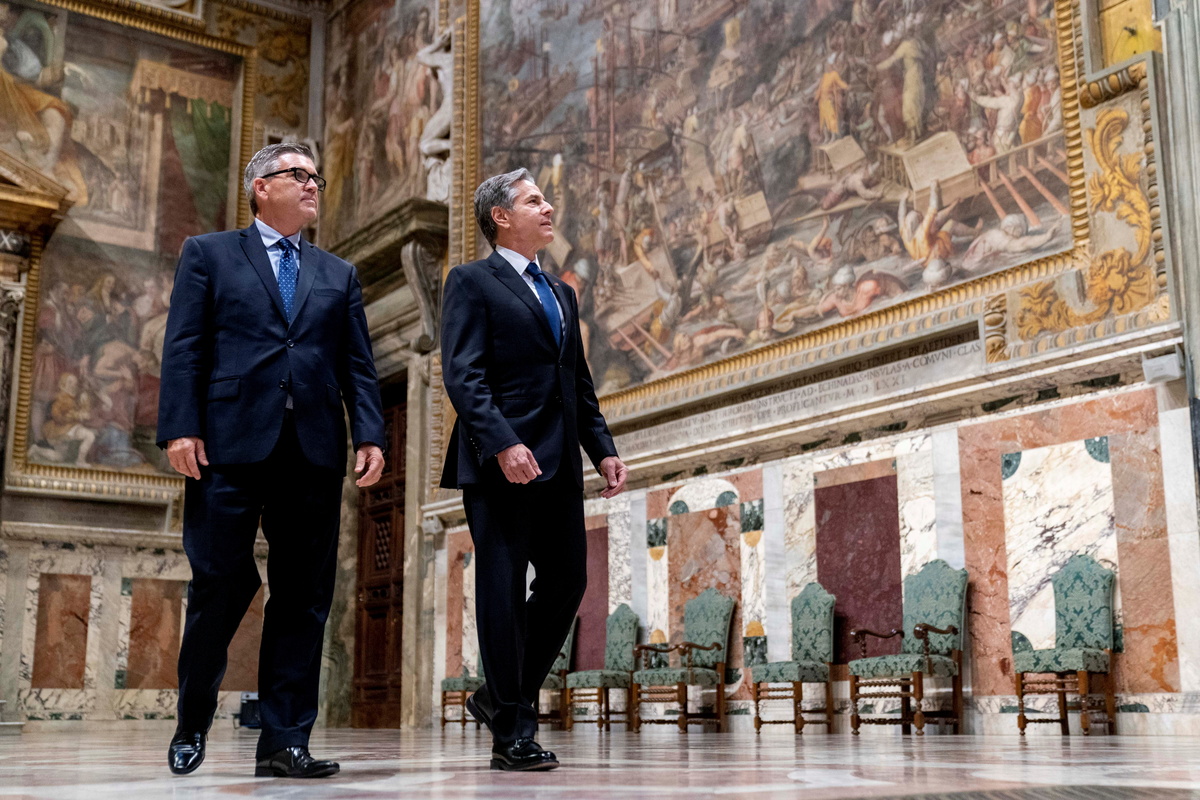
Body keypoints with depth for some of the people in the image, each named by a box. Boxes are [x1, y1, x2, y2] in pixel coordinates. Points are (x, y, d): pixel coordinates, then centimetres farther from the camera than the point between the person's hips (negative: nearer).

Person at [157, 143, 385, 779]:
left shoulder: (338, 275, 22)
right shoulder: (209, 254, 13)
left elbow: (358, 365, 14)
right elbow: (183, 348, 3)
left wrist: (369, 435, -1)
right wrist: (180, 429, -10)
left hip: (314, 449, 4)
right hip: (232, 442, -3)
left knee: (304, 596, 1)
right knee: (220, 583, -2)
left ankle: (285, 741, 7)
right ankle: (191, 727, 19)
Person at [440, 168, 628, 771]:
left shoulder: (561, 293, 24)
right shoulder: (471, 282, 0)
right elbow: (463, 376, -11)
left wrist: (603, 448, 11)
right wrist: (503, 443, -23)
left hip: (559, 467, 8)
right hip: (500, 466, -7)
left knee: (566, 581, 7)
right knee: (503, 590, -3)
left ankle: (501, 697, 24)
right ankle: (512, 733, 5)